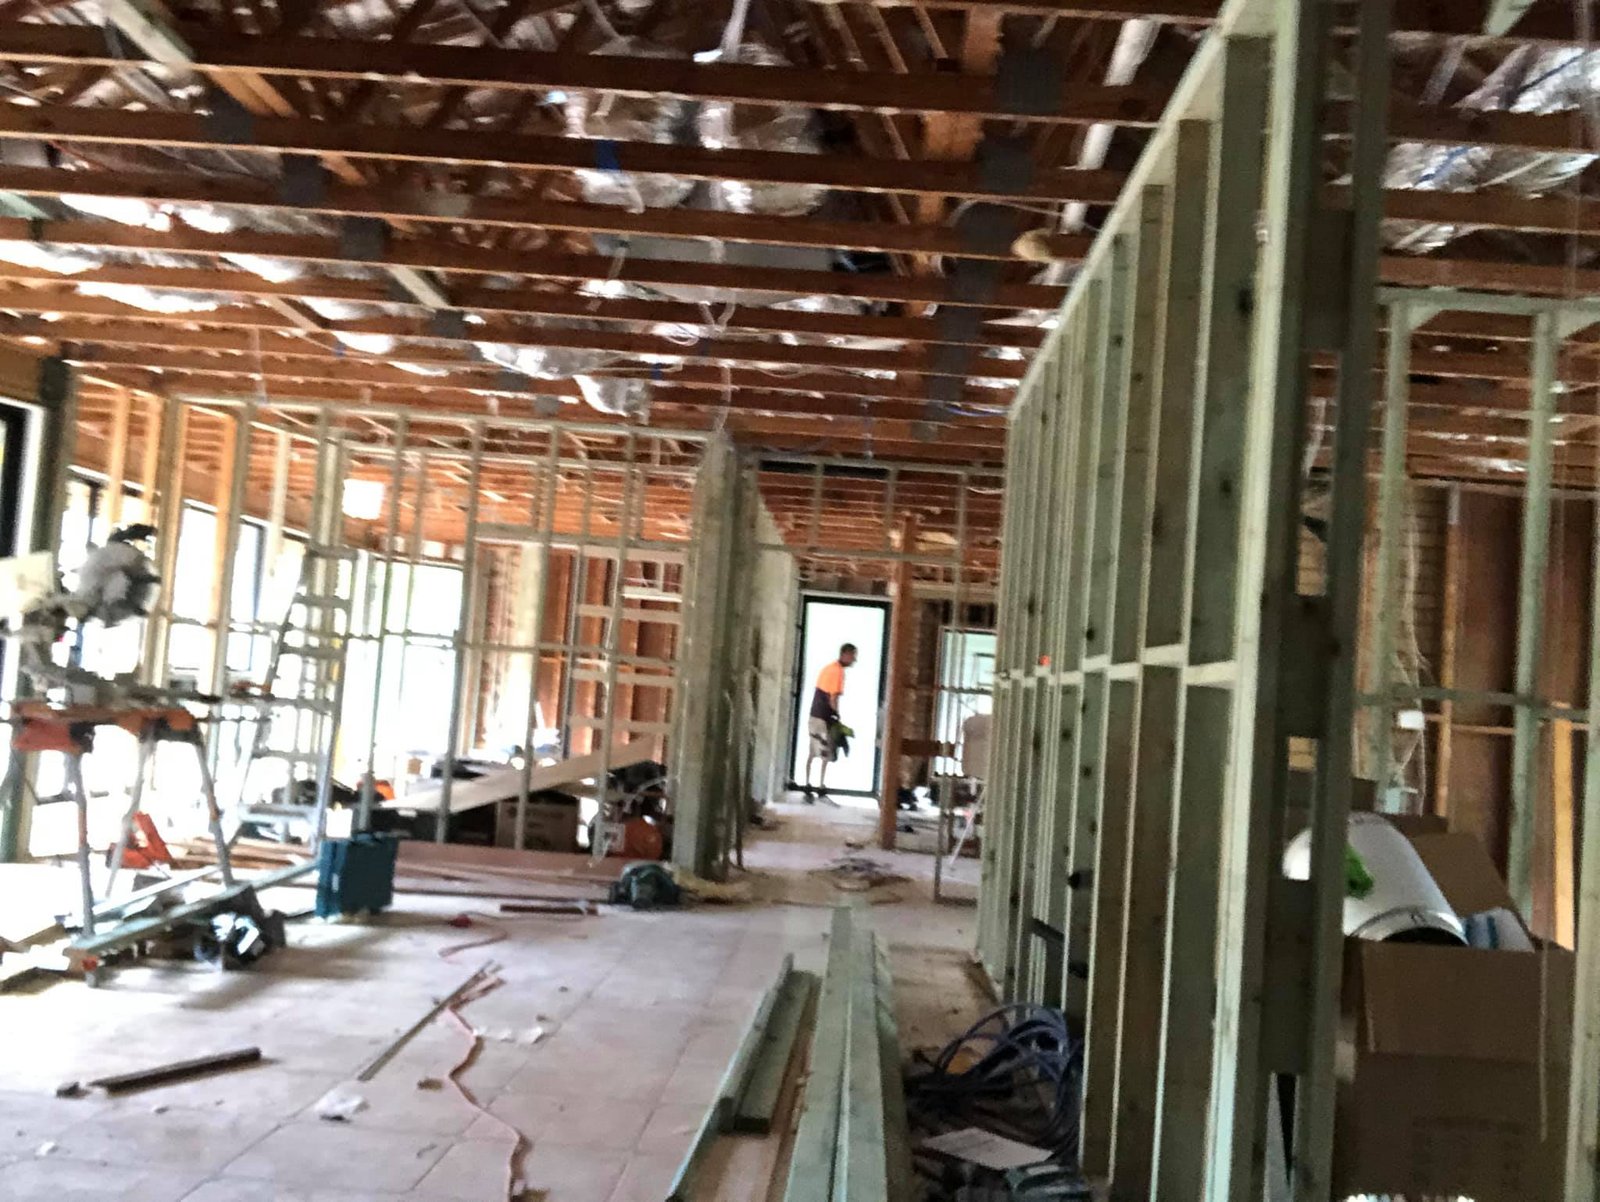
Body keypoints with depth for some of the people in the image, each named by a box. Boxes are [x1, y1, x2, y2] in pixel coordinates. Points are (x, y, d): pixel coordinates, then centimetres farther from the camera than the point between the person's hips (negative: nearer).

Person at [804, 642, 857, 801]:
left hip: (815, 715, 9)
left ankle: (808, 786, 16)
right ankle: (821, 788, -2)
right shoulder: (838, 671, -13)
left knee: (812, 753, 12)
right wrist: (837, 716, -5)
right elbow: (832, 699, -17)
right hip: (825, 718, -9)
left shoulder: (828, 668, 13)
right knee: (826, 756, -3)